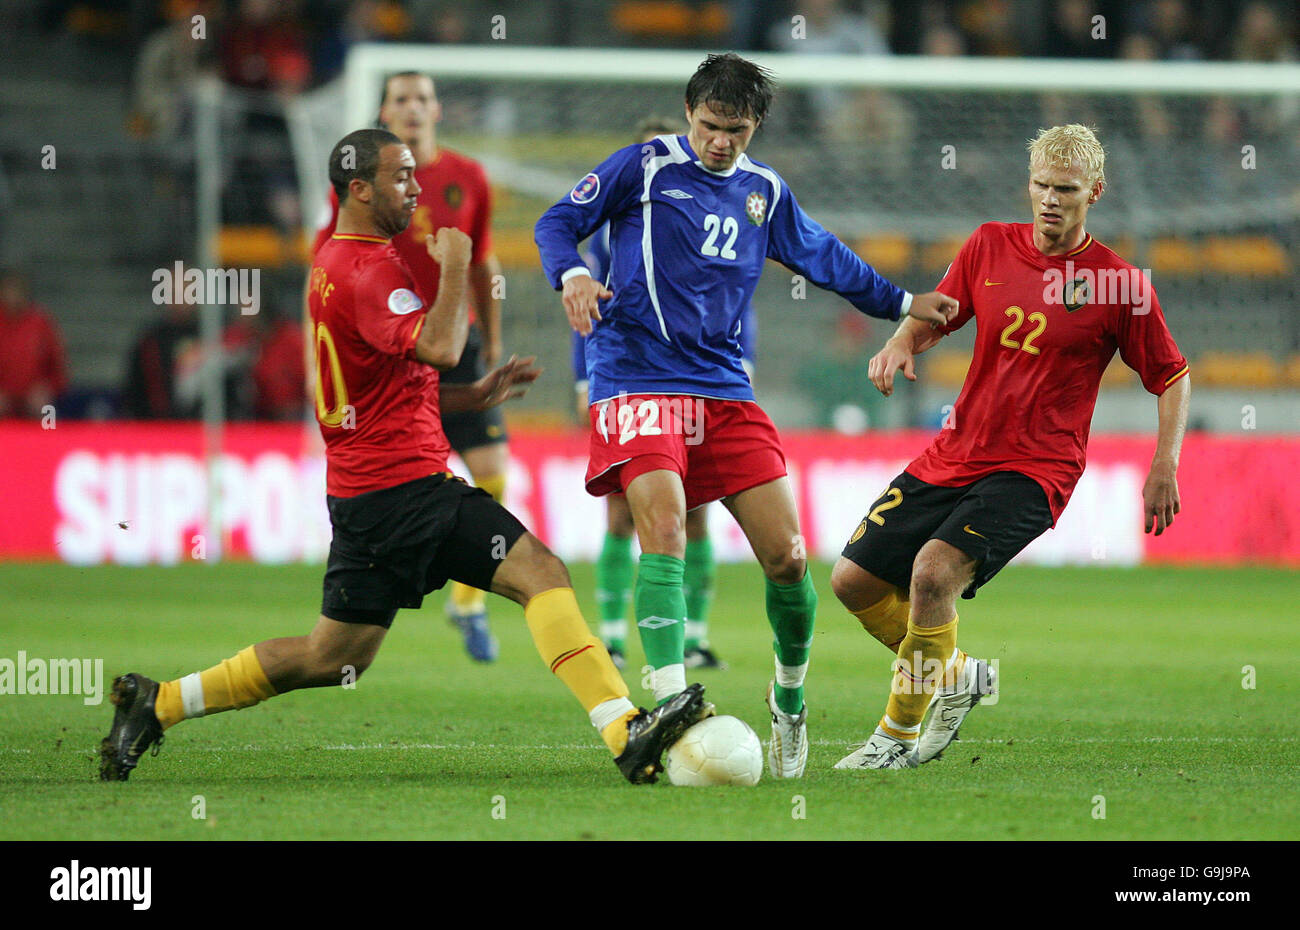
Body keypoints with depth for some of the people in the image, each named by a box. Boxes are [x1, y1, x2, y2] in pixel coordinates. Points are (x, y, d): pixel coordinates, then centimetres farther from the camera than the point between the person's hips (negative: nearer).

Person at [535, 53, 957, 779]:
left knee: (787, 556, -4)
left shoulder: (765, 192, 14)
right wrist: (572, 276, -19)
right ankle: (672, 707, -27)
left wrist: (903, 303, 31)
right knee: (664, 525, -26)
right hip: (639, 383, -4)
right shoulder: (647, 166, 0)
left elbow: (824, 257, 29)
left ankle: (791, 692, 22)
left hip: (725, 388, 4)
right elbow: (559, 222, 1)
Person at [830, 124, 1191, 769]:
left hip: (1033, 471, -6)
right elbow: (934, 317, 15)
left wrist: (1164, 467, -8)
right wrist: (900, 345, -8)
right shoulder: (990, 246, 3)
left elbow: (1172, 377, 2)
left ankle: (899, 735, -12)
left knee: (934, 571, -27)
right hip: (954, 454, 6)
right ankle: (955, 675, 27)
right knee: (854, 580, 3)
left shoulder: (1120, 285, -7)